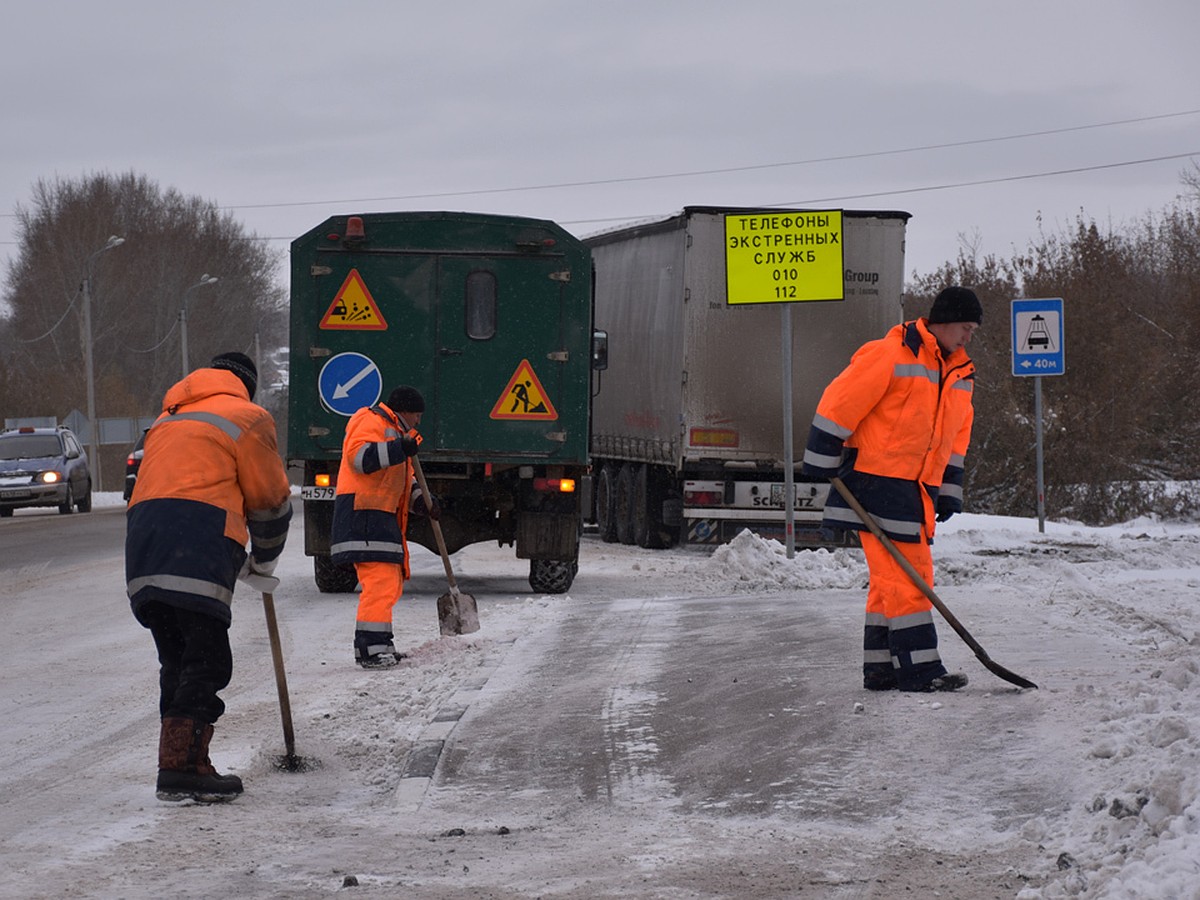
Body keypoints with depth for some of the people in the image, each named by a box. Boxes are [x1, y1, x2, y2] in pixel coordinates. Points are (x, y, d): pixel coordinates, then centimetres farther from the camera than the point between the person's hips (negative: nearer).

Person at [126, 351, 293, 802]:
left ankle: (181, 764, 12)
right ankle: (182, 768, -16)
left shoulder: (168, 420, 32)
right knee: (206, 661, -7)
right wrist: (263, 560, 26)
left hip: (142, 533, 7)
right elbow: (270, 499, 10)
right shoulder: (245, 417, 12)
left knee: (178, 662, 13)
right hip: (199, 551, -7)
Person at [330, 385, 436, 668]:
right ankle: (371, 648, -21)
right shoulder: (371, 421, -5)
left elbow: (400, 480, 34)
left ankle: (377, 646, 21)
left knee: (392, 581, 14)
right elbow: (360, 456, -24)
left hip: (383, 516, 11)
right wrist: (400, 449, -31)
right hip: (364, 514, -11)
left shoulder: (395, 430, 30)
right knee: (380, 580, -18)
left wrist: (420, 499, 16)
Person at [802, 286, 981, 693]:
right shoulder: (890, 356, -14)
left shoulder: (960, 373, 14)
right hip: (877, 485, -9)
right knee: (903, 577, -10)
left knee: (892, 580, 11)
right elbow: (839, 403, -14)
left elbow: (956, 436, 22)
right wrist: (822, 464, -12)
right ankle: (917, 669, -10)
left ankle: (880, 668, 16)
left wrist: (948, 491, 17)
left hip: (916, 490, 9)